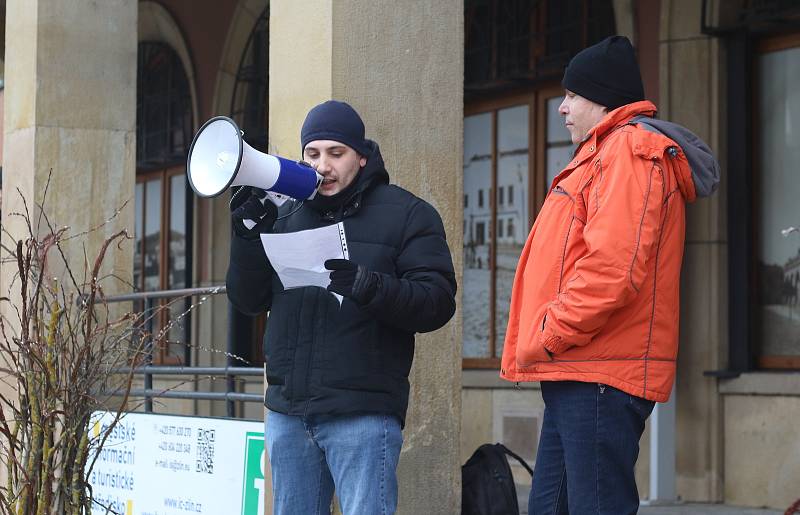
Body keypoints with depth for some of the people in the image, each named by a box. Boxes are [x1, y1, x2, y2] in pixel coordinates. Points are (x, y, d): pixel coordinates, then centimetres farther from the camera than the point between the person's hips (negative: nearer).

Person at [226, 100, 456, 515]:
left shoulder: (406, 214, 2)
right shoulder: (287, 215, 16)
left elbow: (437, 301, -9)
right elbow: (247, 300, 11)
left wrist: (368, 286, -25)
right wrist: (248, 235, -5)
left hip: (363, 414, -5)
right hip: (288, 410, 5)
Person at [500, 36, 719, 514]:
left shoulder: (630, 150, -10)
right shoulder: (607, 151, 24)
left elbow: (612, 266, -23)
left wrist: (548, 337, -16)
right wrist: (545, 342, 15)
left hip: (598, 380, -11)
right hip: (577, 377, 11)